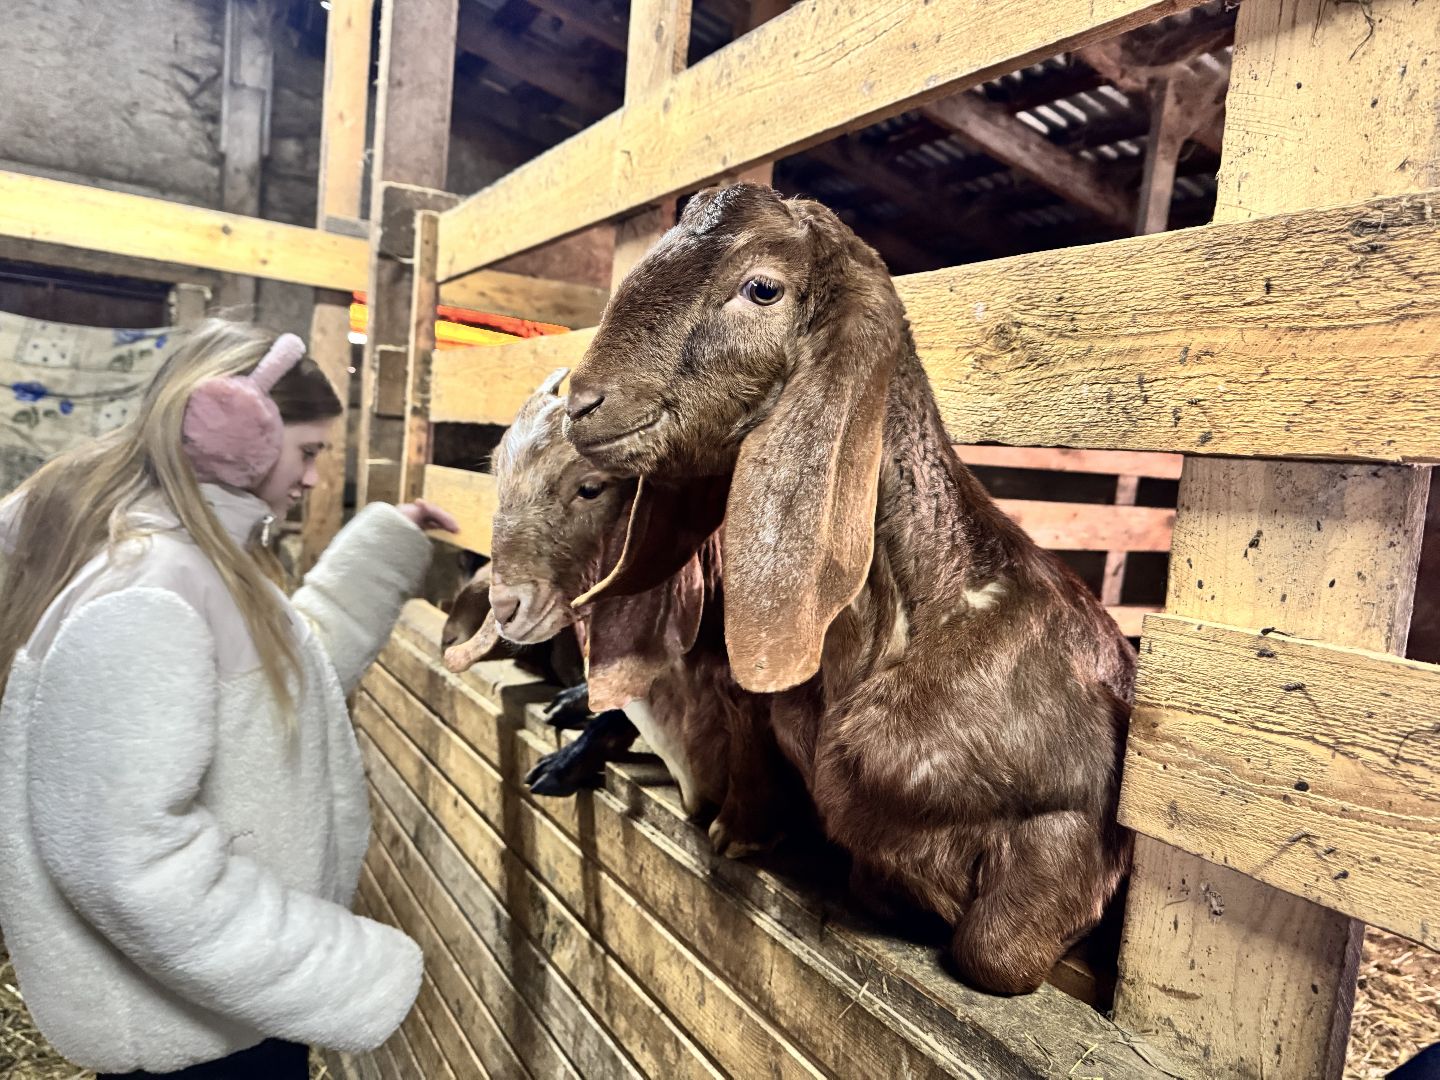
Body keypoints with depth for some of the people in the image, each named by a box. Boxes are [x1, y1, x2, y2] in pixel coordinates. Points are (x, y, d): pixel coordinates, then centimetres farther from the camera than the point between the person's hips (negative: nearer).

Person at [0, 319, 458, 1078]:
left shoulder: (193, 562, 3)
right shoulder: (142, 596, -28)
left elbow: (282, 679, 13)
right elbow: (130, 859, -32)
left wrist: (385, 548, 8)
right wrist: (354, 980, -28)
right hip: (189, 1018, -9)